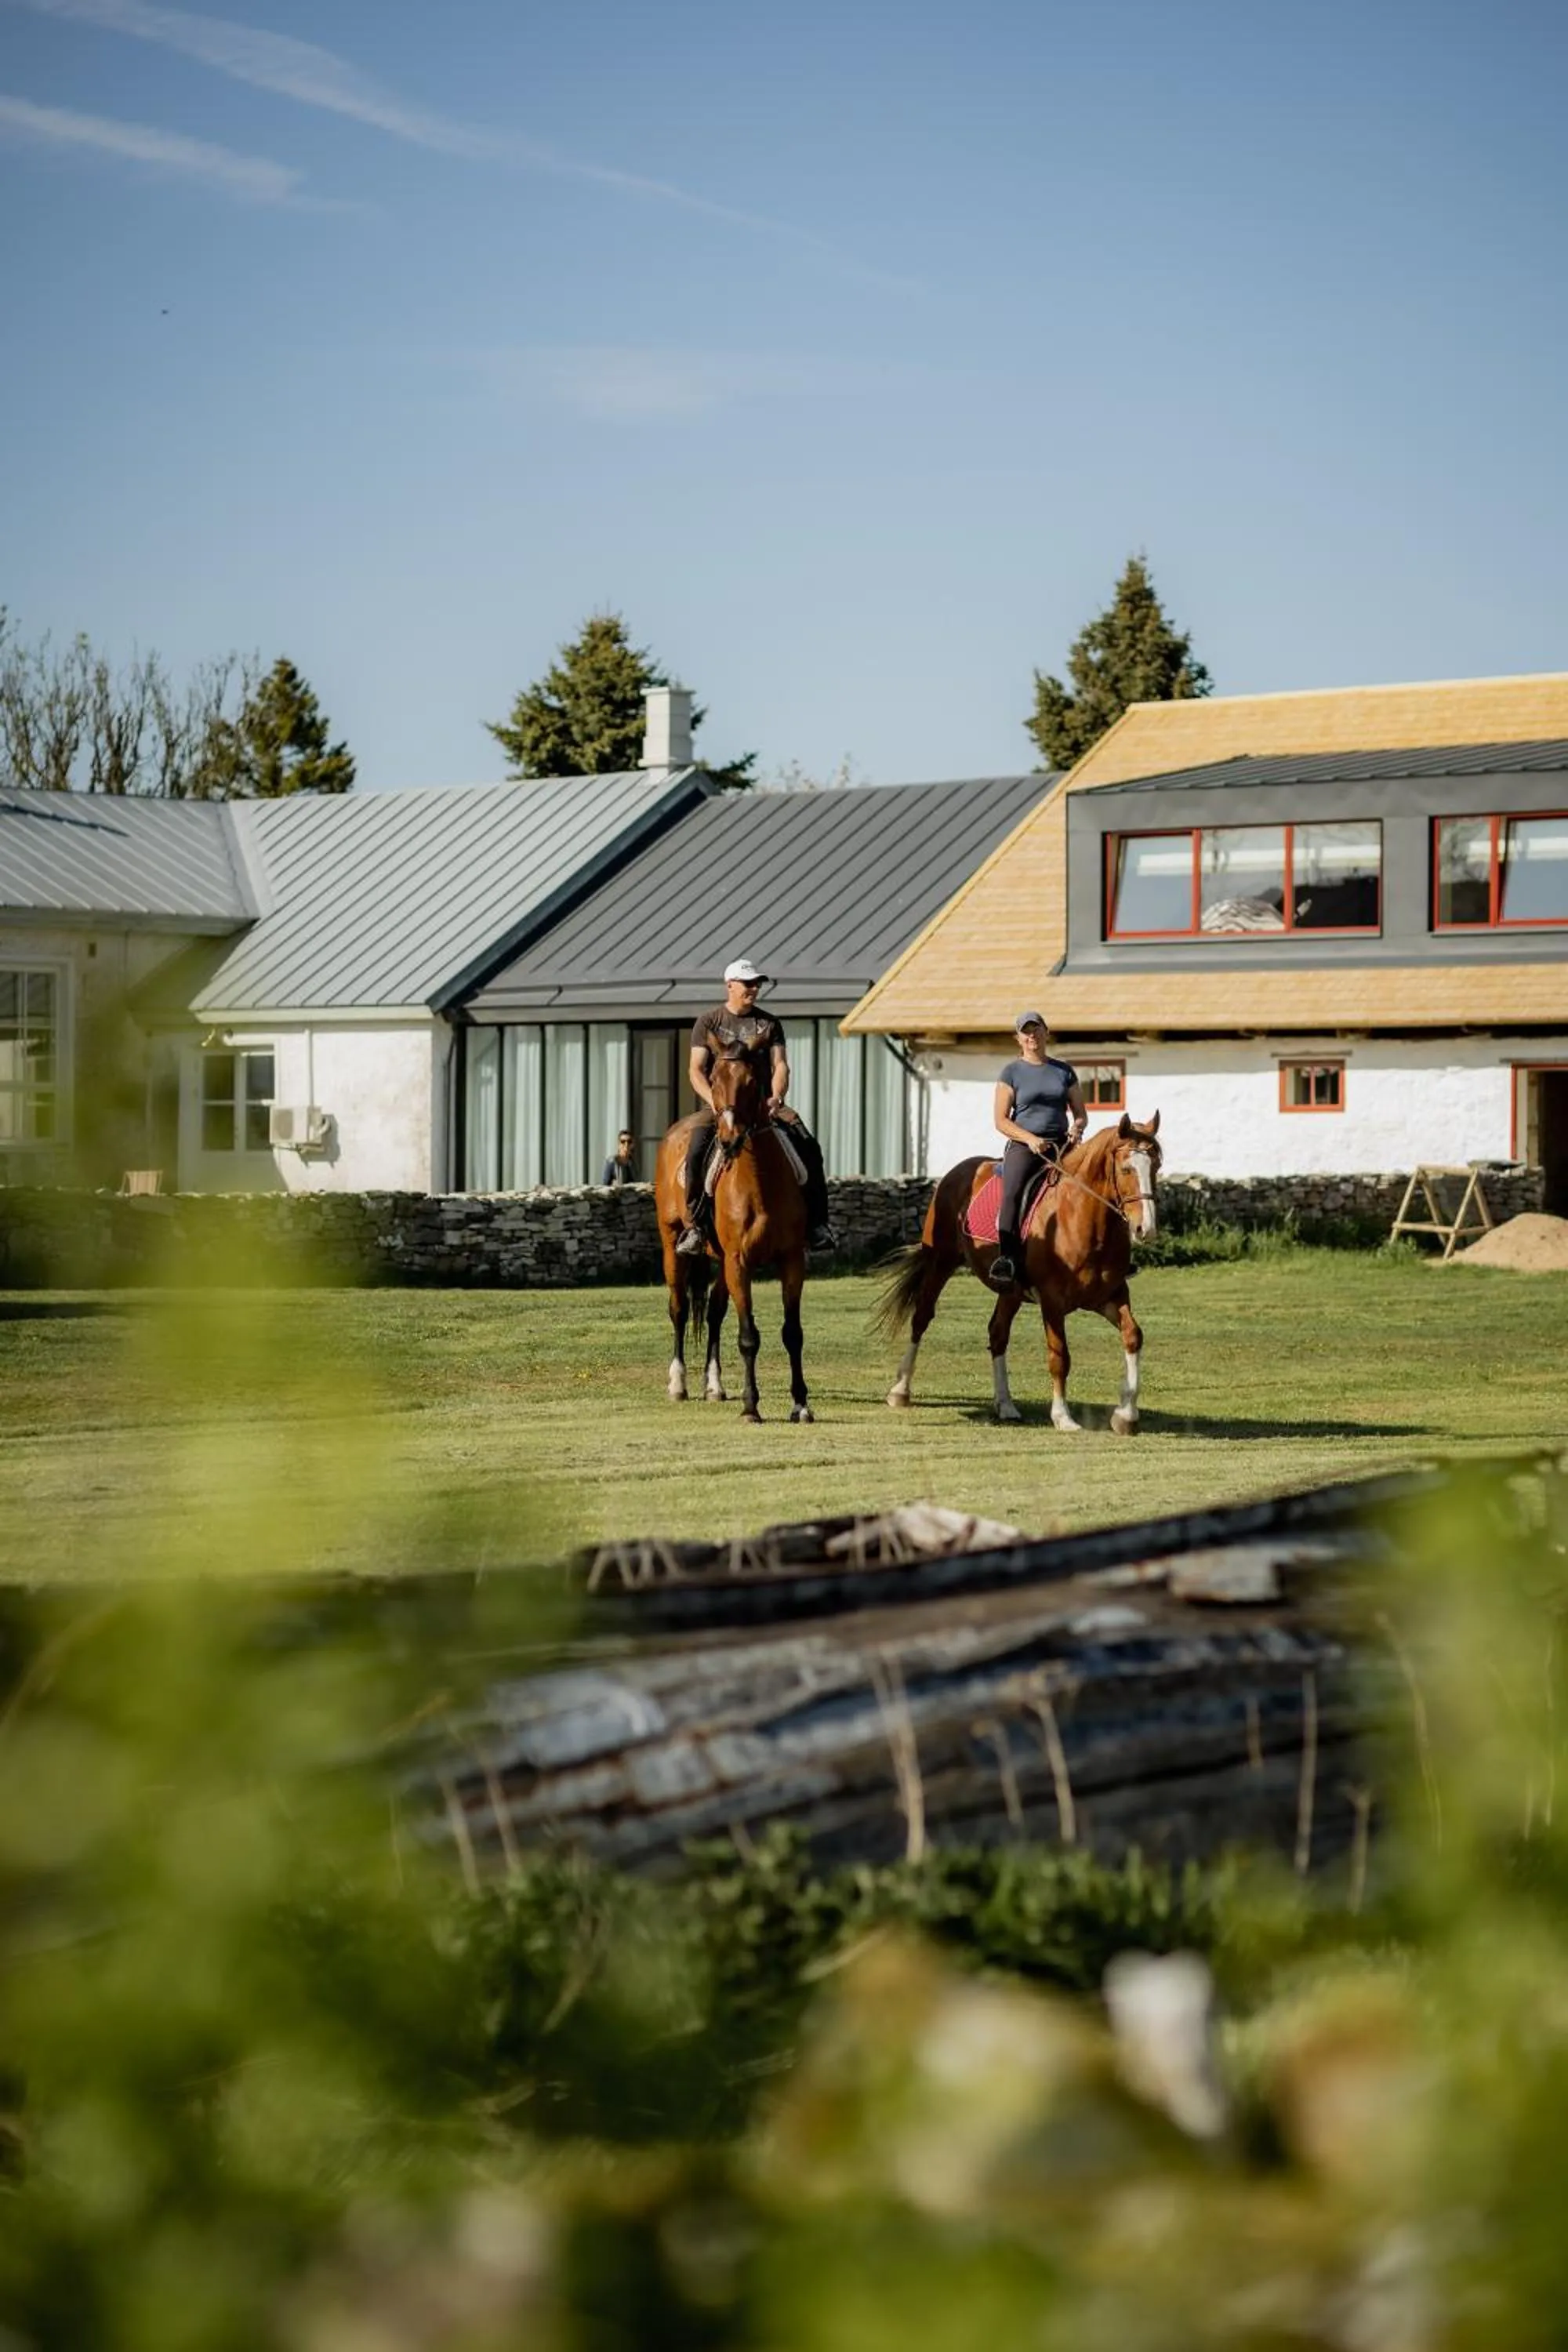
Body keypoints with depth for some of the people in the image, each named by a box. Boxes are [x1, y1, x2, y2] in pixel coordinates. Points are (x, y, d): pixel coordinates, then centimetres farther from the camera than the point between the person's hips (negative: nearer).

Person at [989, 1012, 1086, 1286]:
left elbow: (1081, 1114, 19)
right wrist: (1030, 1138, -14)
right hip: (1023, 1145, -3)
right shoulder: (1012, 1073, 8)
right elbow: (1001, 1121, 2)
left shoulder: (1065, 1071, 16)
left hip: (1061, 1144, 3)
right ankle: (1007, 1258, -39)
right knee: (1012, 1191, -32)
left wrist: (1077, 1127, -5)